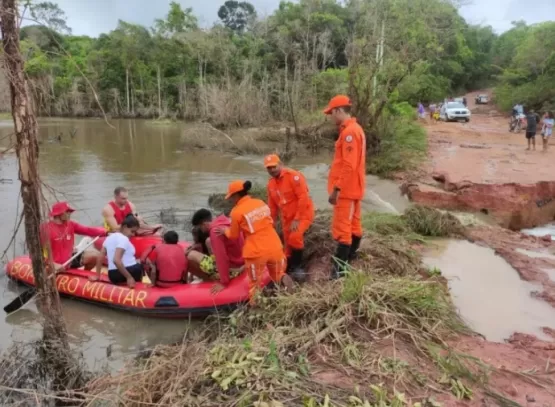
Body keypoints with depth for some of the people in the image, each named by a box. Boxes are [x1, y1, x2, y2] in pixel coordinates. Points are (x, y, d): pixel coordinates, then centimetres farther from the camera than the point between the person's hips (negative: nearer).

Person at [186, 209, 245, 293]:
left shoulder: (215, 231, -21)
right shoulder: (224, 221, 4)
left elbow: (221, 258, -25)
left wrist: (224, 283, -20)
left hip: (232, 268, -9)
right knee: (208, 241, 24)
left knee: (190, 255, -5)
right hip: (240, 263, 9)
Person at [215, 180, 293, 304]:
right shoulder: (261, 203, 8)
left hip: (256, 253, -4)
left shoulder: (236, 212, -7)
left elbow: (234, 236, 6)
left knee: (255, 284, 14)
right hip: (275, 248, 4)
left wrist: (225, 231, 24)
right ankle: (283, 278, -7)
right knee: (278, 275, 23)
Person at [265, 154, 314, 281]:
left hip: (303, 214, -7)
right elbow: (272, 206, 13)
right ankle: (288, 269, 26)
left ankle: (297, 266, -9)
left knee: (295, 237, -28)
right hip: (287, 218, 7)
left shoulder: (293, 176, -18)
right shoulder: (271, 183, 5)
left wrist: (297, 219, -24)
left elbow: (303, 197, -24)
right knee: (288, 246, 9)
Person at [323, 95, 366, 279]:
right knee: (353, 224, 18)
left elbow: (349, 166, -24)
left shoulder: (349, 132, -19)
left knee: (341, 228, -8)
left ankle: (340, 267, -4)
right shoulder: (354, 129, 14)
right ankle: (350, 257, 31)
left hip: (346, 189, -10)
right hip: (352, 188, 10)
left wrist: (336, 188, -22)